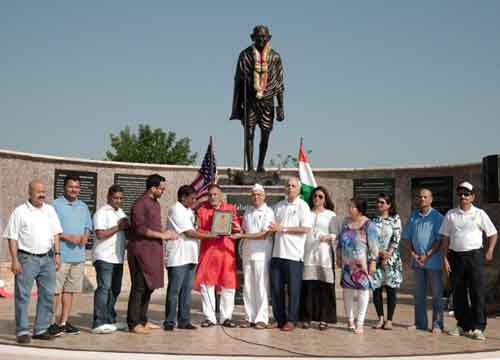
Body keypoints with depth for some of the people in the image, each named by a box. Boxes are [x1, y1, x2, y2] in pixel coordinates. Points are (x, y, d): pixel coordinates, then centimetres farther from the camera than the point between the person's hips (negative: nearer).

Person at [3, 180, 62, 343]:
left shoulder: (50, 210, 11)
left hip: (47, 258, 5)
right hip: (27, 258, -5)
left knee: (47, 295, 5)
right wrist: (15, 260, -11)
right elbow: (12, 238, -5)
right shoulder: (20, 211, -2)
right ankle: (22, 331, 4)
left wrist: (57, 253, 4)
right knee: (23, 295, -2)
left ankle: (41, 329, 14)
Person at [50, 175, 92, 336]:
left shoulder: (83, 207, 16)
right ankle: (56, 322, 2)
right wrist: (68, 237, -17)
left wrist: (86, 236, -2)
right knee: (57, 290, -5)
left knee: (70, 290, 9)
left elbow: (88, 227, 20)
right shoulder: (56, 205, -3)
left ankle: (64, 322, 16)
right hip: (61, 255, -6)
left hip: (78, 255, 6)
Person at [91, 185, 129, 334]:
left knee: (115, 289, 12)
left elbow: (126, 232, 26)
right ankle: (98, 323, -15)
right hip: (104, 257, -9)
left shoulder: (121, 213, 19)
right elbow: (100, 234, -18)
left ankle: (110, 320, 22)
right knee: (104, 288, -14)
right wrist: (118, 227, -14)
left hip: (117, 258, 9)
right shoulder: (102, 212, -7)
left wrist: (126, 226, 5)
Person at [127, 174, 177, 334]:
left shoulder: (155, 203, 17)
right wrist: (162, 235, -17)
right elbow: (140, 229, -19)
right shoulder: (140, 203, -13)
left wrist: (165, 232, 8)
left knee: (149, 287, 13)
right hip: (141, 250, -9)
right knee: (139, 287, -5)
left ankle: (143, 320, 22)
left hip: (153, 250, 9)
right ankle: (133, 324, 1)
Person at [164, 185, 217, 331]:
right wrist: (210, 235, -8)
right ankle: (169, 322, 5)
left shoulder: (189, 210, 17)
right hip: (178, 257, -8)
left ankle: (184, 320, 15)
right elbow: (190, 233, -15)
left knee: (187, 289, 9)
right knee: (174, 290, -2)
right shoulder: (175, 210, -11)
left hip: (190, 256, 8)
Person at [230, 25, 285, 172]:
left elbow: (279, 83, 7)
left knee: (265, 134, 1)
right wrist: (237, 105, 2)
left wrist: (280, 106, 2)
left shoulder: (274, 57, 6)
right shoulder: (245, 55, 4)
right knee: (249, 134, -3)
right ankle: (250, 167, 1)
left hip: (267, 100, 1)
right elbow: (238, 81, 6)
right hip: (250, 100, -1)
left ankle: (261, 166, 15)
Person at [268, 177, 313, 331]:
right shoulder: (278, 206, 15)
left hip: (294, 254, -5)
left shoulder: (303, 206, -1)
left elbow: (306, 228, -12)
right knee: (276, 287, 6)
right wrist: (271, 229, 1)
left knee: (293, 288, 1)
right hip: (277, 253, 5)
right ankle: (279, 318, 17)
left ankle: (291, 320, 11)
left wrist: (283, 229, -14)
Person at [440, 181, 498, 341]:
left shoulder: (479, 214, 2)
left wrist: (489, 251, -4)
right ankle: (462, 325, 19)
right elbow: (445, 238, 7)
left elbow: (493, 234, 7)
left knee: (478, 291, -4)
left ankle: (478, 327, 1)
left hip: (475, 255, -2)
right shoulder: (450, 214, 6)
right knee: (458, 292, 8)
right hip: (456, 256, 2)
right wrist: (445, 258, 0)